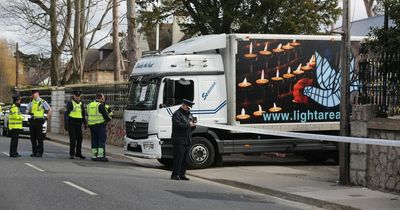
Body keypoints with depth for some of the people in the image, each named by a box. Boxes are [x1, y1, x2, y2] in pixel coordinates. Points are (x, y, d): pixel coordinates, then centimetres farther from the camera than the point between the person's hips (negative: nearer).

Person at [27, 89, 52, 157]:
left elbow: (49, 110, -1)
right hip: (32, 121, 6)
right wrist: (29, 112, -7)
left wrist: (47, 118, -4)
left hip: (39, 121, -6)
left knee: (39, 138, -6)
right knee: (33, 138, 6)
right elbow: (27, 110, 15)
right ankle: (34, 152, 13)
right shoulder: (31, 102, 15)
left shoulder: (43, 102, -2)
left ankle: (40, 152, -2)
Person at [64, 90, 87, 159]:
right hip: (71, 123, -6)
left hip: (78, 123, 6)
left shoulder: (81, 104, 14)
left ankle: (78, 153, 18)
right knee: (72, 139, -8)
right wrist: (66, 124, -15)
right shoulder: (70, 103, -4)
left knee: (79, 138, 7)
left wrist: (85, 123, 17)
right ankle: (72, 154, -2)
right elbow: (66, 113, -8)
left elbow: (83, 114, 23)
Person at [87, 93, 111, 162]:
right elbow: (105, 115, -10)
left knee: (94, 141, 9)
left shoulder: (89, 105, 13)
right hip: (100, 125, -7)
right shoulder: (100, 105, -10)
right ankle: (100, 156, -11)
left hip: (91, 125, 7)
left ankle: (94, 156, 8)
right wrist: (109, 118, 8)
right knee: (102, 141, -5)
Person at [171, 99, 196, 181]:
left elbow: (191, 126, 24)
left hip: (187, 140, 8)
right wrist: (188, 125, -18)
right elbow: (177, 124, -21)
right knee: (178, 158, -9)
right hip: (179, 140, -8)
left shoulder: (189, 114, 20)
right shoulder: (177, 114, -6)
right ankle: (175, 174, -5)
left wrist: (193, 124, 1)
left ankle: (182, 174, 15)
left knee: (185, 159, 8)